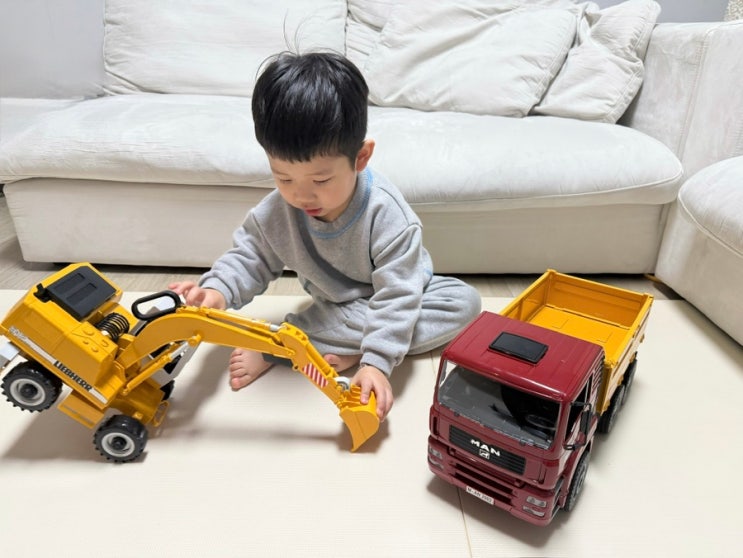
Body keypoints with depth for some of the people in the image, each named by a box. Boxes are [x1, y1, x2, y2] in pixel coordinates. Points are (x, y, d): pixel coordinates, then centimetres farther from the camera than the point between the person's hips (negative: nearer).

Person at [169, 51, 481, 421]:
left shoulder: (385, 213, -32)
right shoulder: (276, 211, -19)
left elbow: (396, 294, -31)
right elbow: (250, 256, -7)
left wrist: (376, 361, -40)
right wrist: (217, 290, -28)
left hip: (398, 295, 1)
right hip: (337, 308, 0)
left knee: (465, 301, -28)